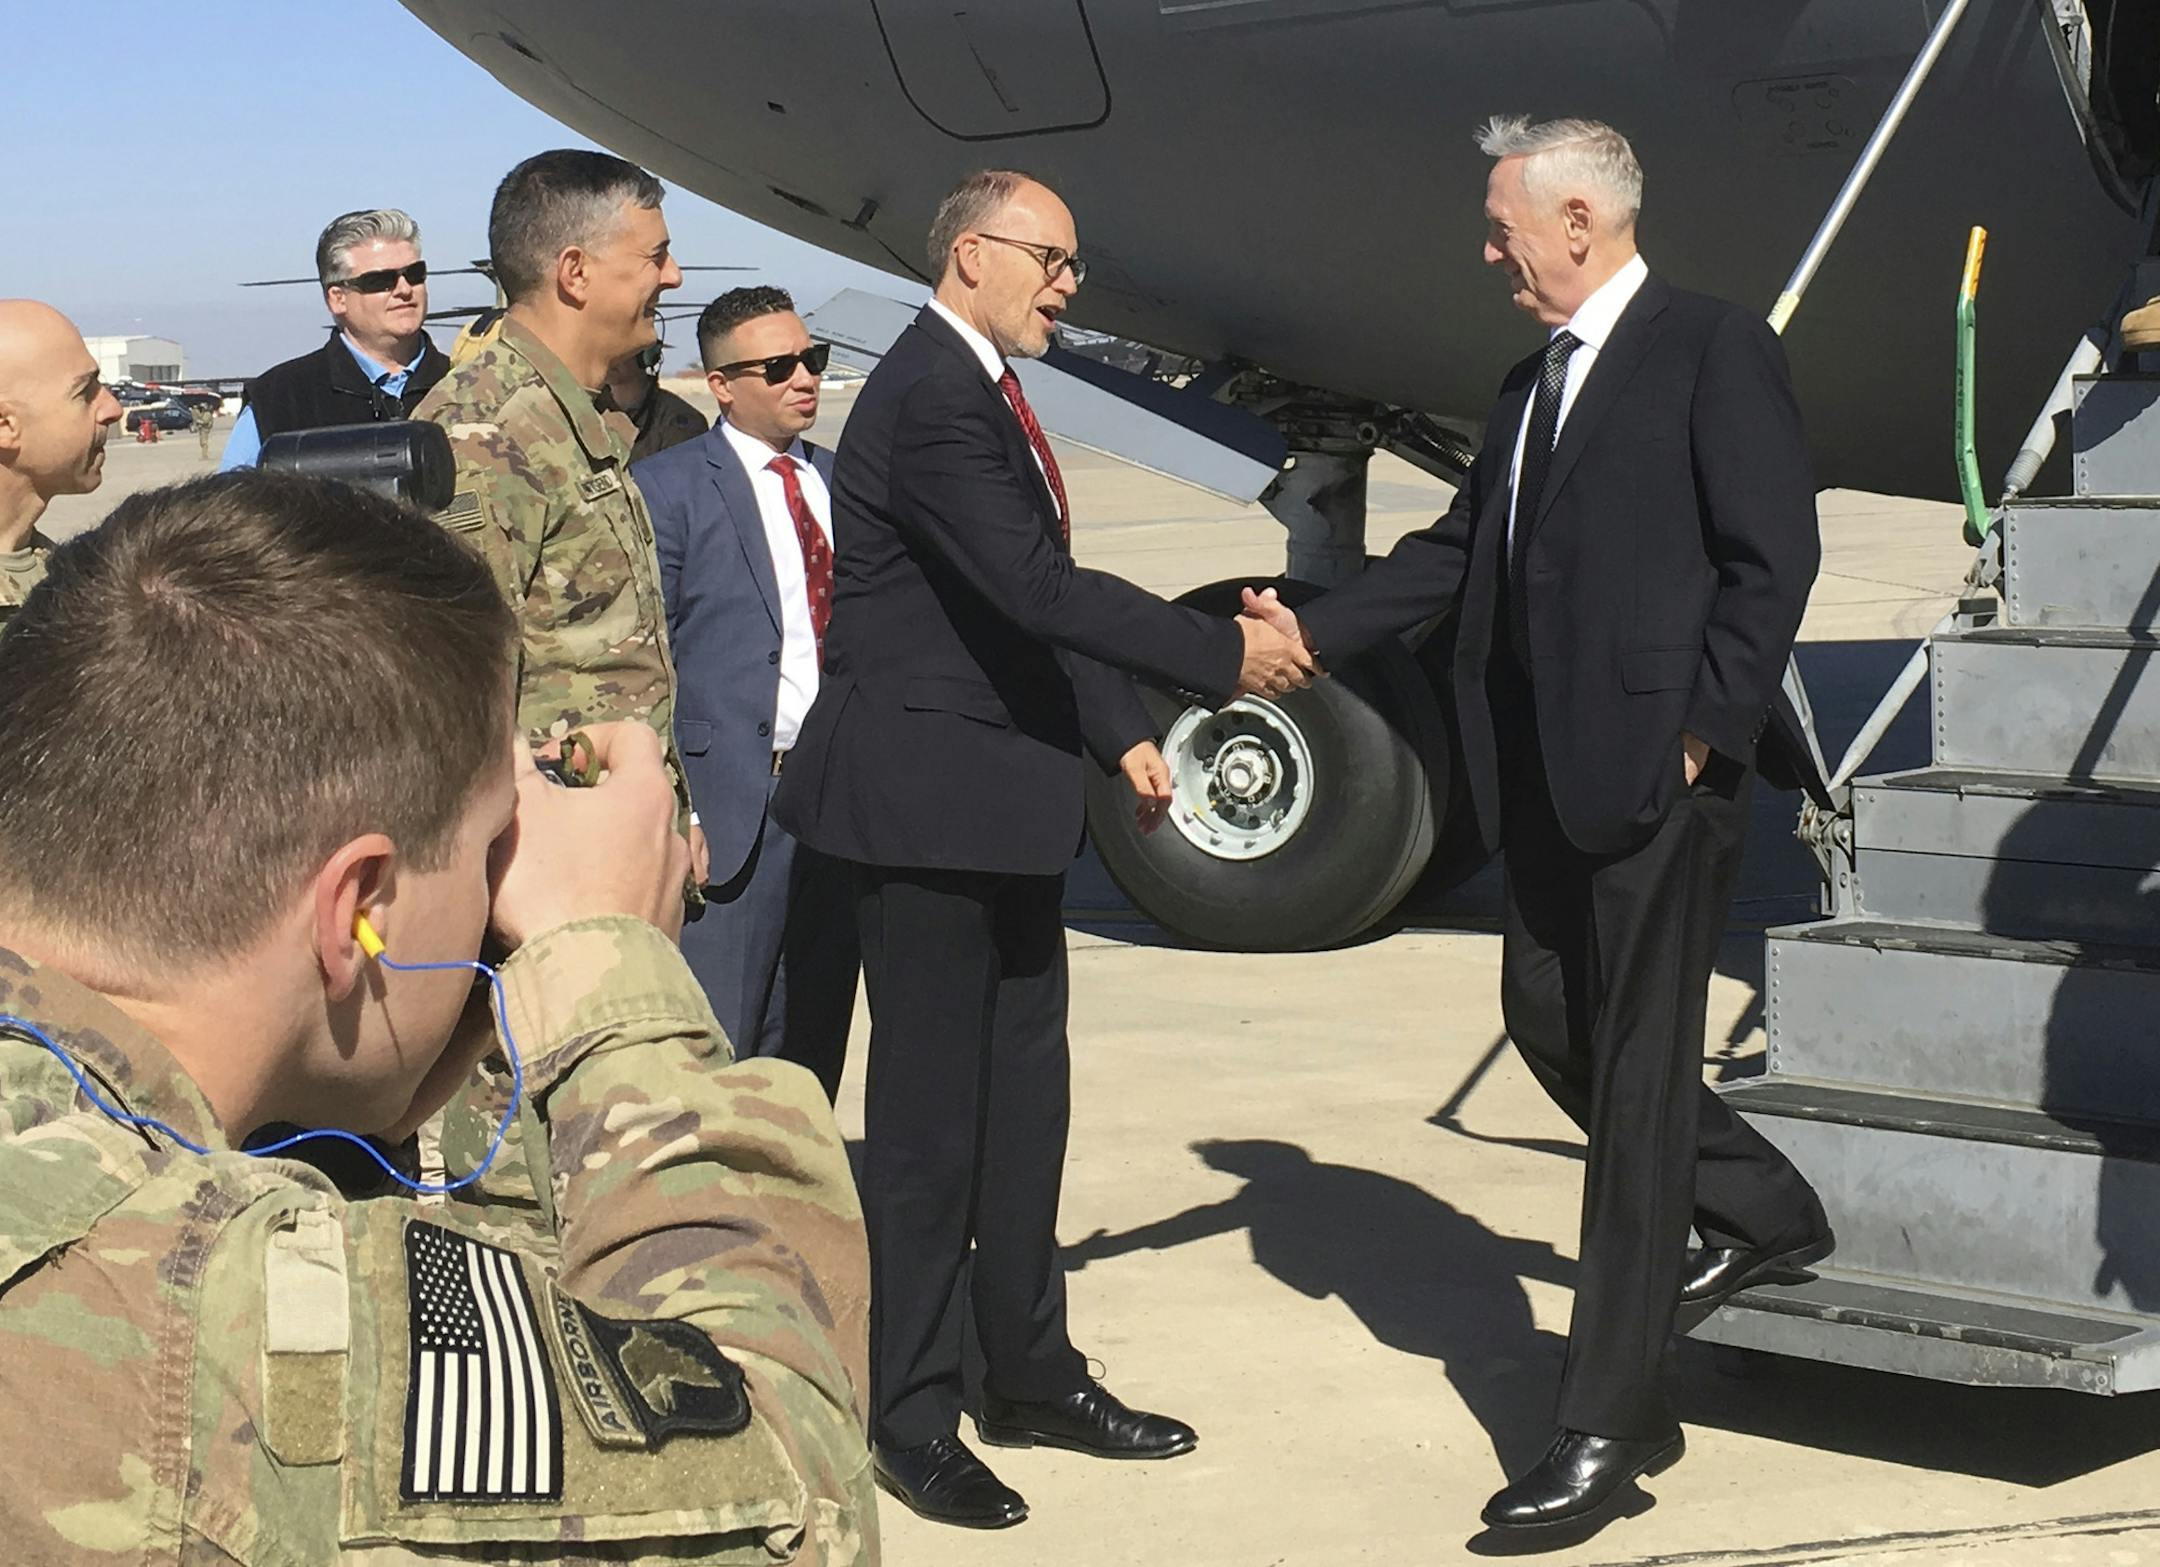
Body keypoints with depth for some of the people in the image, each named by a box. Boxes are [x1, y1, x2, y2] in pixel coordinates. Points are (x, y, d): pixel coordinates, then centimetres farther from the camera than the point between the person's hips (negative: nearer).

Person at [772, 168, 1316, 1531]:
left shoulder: (986, 391, 14)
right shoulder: (930, 399, -18)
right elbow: (1036, 588, -25)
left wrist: (1123, 734, 8)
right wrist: (1225, 654, -20)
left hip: (1006, 800, 10)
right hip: (929, 796, -10)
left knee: (1024, 1096, 15)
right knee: (931, 1110, -1)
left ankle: (1031, 1371, 26)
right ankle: (913, 1416, 9)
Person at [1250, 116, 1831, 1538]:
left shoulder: (1715, 350, -8)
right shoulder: (1536, 383, 17)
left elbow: (1775, 557, -13)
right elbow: (1458, 552, 18)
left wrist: (1702, 737, -15)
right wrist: (1314, 630, 9)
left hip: (1657, 779, -9)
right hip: (1549, 781, 9)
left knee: (1637, 1080, -4)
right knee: (1552, 1025, 16)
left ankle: (1610, 1430, 2)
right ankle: (1764, 1216, 38)